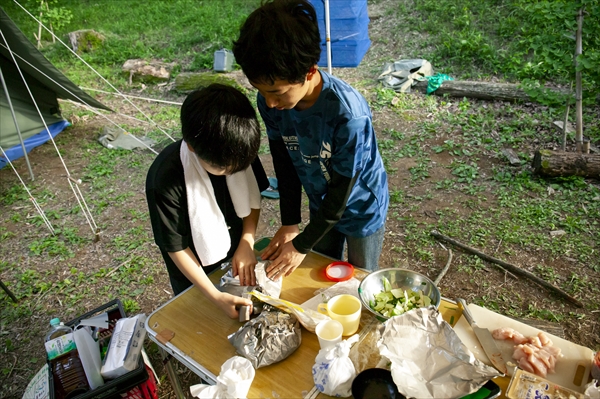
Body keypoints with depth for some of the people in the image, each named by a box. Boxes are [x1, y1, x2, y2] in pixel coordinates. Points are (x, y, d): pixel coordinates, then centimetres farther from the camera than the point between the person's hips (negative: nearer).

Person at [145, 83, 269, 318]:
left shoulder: (239, 152, -22)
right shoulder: (165, 178, -33)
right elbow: (176, 247, -24)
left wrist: (247, 244, -16)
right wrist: (216, 297, -27)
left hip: (238, 258, 4)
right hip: (196, 272, -3)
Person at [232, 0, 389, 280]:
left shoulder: (349, 114, -38)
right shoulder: (270, 101, -22)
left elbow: (343, 189, -27)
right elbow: (284, 162, -8)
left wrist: (302, 246, -18)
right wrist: (289, 224, -8)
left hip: (361, 208, -4)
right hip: (322, 207, 4)